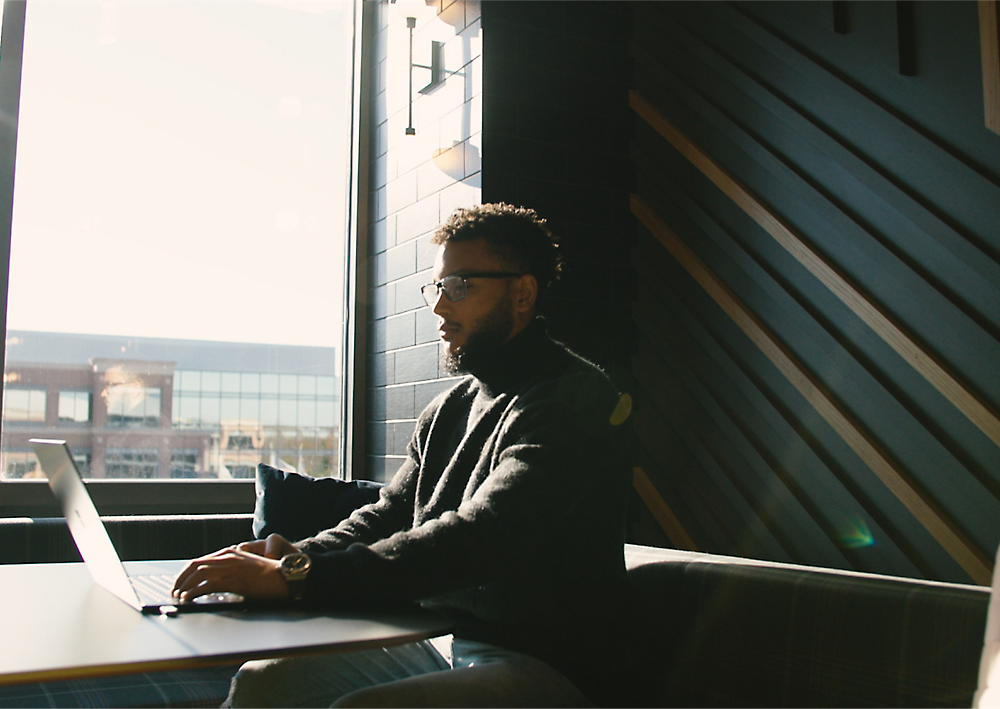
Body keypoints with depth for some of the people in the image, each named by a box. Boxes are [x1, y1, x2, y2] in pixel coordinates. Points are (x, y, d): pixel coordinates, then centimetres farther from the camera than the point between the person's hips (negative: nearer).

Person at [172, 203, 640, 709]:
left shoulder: (573, 401, -18)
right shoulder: (449, 408, 11)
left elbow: (475, 542, -28)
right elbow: (388, 515, 14)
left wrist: (296, 576, -30)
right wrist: (295, 555, -7)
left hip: (549, 668, -8)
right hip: (442, 643, 8)